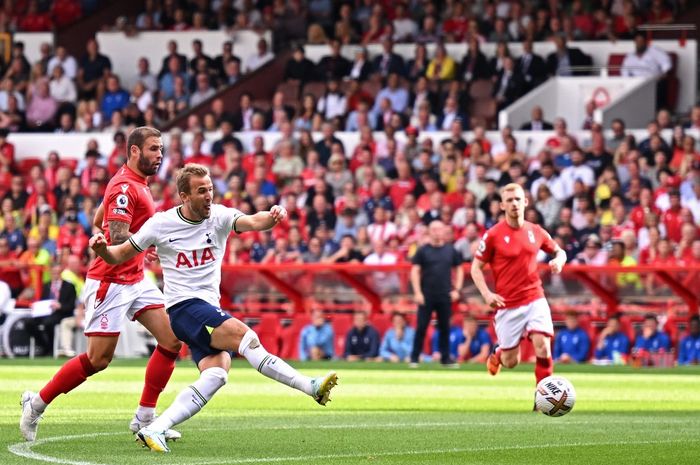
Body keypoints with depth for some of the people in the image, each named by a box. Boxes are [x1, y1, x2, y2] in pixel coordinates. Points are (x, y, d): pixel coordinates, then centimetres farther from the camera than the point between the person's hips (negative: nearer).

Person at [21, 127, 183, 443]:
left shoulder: (135, 183, 12)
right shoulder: (125, 188, -18)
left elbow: (98, 221, 24)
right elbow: (118, 239, -28)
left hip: (135, 279, 10)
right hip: (110, 283, -9)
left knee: (172, 341, 0)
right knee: (98, 360, -4)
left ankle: (145, 418, 6)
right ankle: (36, 404, 13)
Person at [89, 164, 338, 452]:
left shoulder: (219, 216, 3)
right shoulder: (161, 224, -2)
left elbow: (251, 222, -17)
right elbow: (119, 256, 6)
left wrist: (272, 218, -40)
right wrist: (101, 249, -16)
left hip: (211, 311, 5)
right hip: (183, 307, -5)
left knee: (217, 374, -19)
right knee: (243, 334, -26)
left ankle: (155, 430, -20)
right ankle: (310, 387, -28)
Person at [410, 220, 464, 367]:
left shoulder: (451, 251, 8)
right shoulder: (423, 251, 1)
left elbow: (459, 270, 15)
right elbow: (415, 271, -2)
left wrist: (456, 289, 4)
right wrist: (417, 292, -11)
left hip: (445, 296, 2)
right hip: (426, 296, -2)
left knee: (445, 327, 5)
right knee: (421, 326, -4)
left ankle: (445, 358, 13)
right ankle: (414, 358, 1)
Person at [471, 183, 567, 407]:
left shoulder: (535, 232, 4)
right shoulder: (493, 235, -6)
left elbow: (559, 251, 20)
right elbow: (476, 267, 0)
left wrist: (559, 260, -5)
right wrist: (487, 294, -14)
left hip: (534, 298, 2)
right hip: (507, 304, -2)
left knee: (542, 346, -18)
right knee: (511, 361, 4)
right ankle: (497, 354, 41)